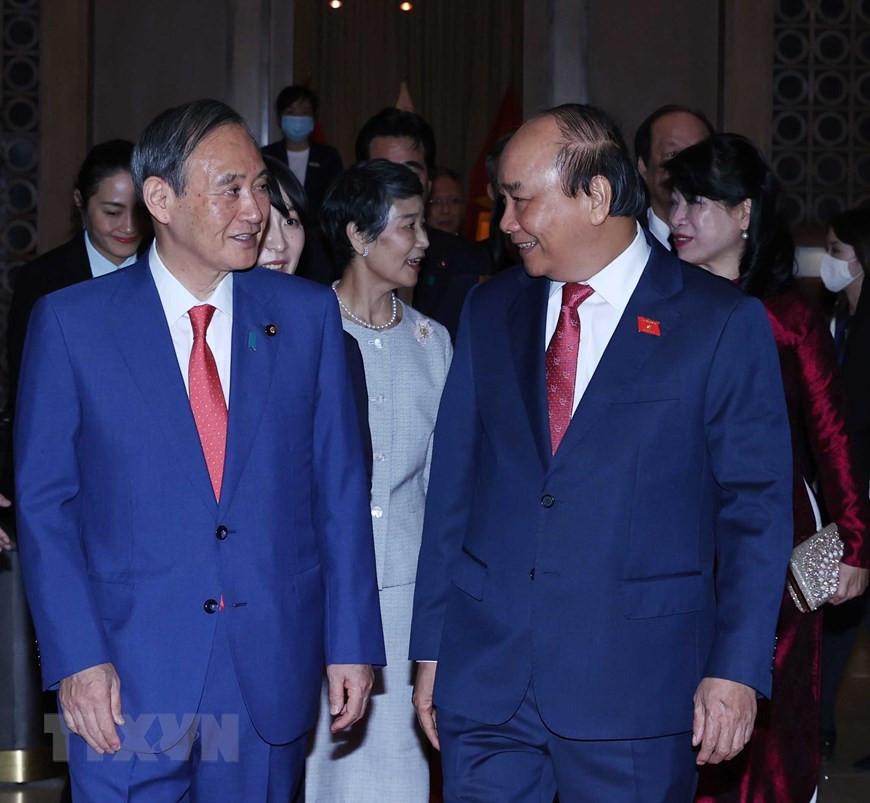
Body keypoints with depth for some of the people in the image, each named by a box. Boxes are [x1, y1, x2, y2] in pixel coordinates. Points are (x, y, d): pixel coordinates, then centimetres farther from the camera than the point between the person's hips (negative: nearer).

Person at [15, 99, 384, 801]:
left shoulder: (307, 315, 5)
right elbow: (45, 504, -1)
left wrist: (353, 643, 2)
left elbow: (340, 488, 6)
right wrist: (77, 659, -9)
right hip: (130, 679, -2)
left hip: (273, 678, 2)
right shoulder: (70, 323, -1)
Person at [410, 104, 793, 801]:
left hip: (634, 688, -3)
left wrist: (736, 668, -9)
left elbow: (756, 508, -3)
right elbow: (453, 483, 11)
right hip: (484, 675, 3)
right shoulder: (491, 310, 10)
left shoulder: (722, 323, -3)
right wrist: (431, 647, 8)